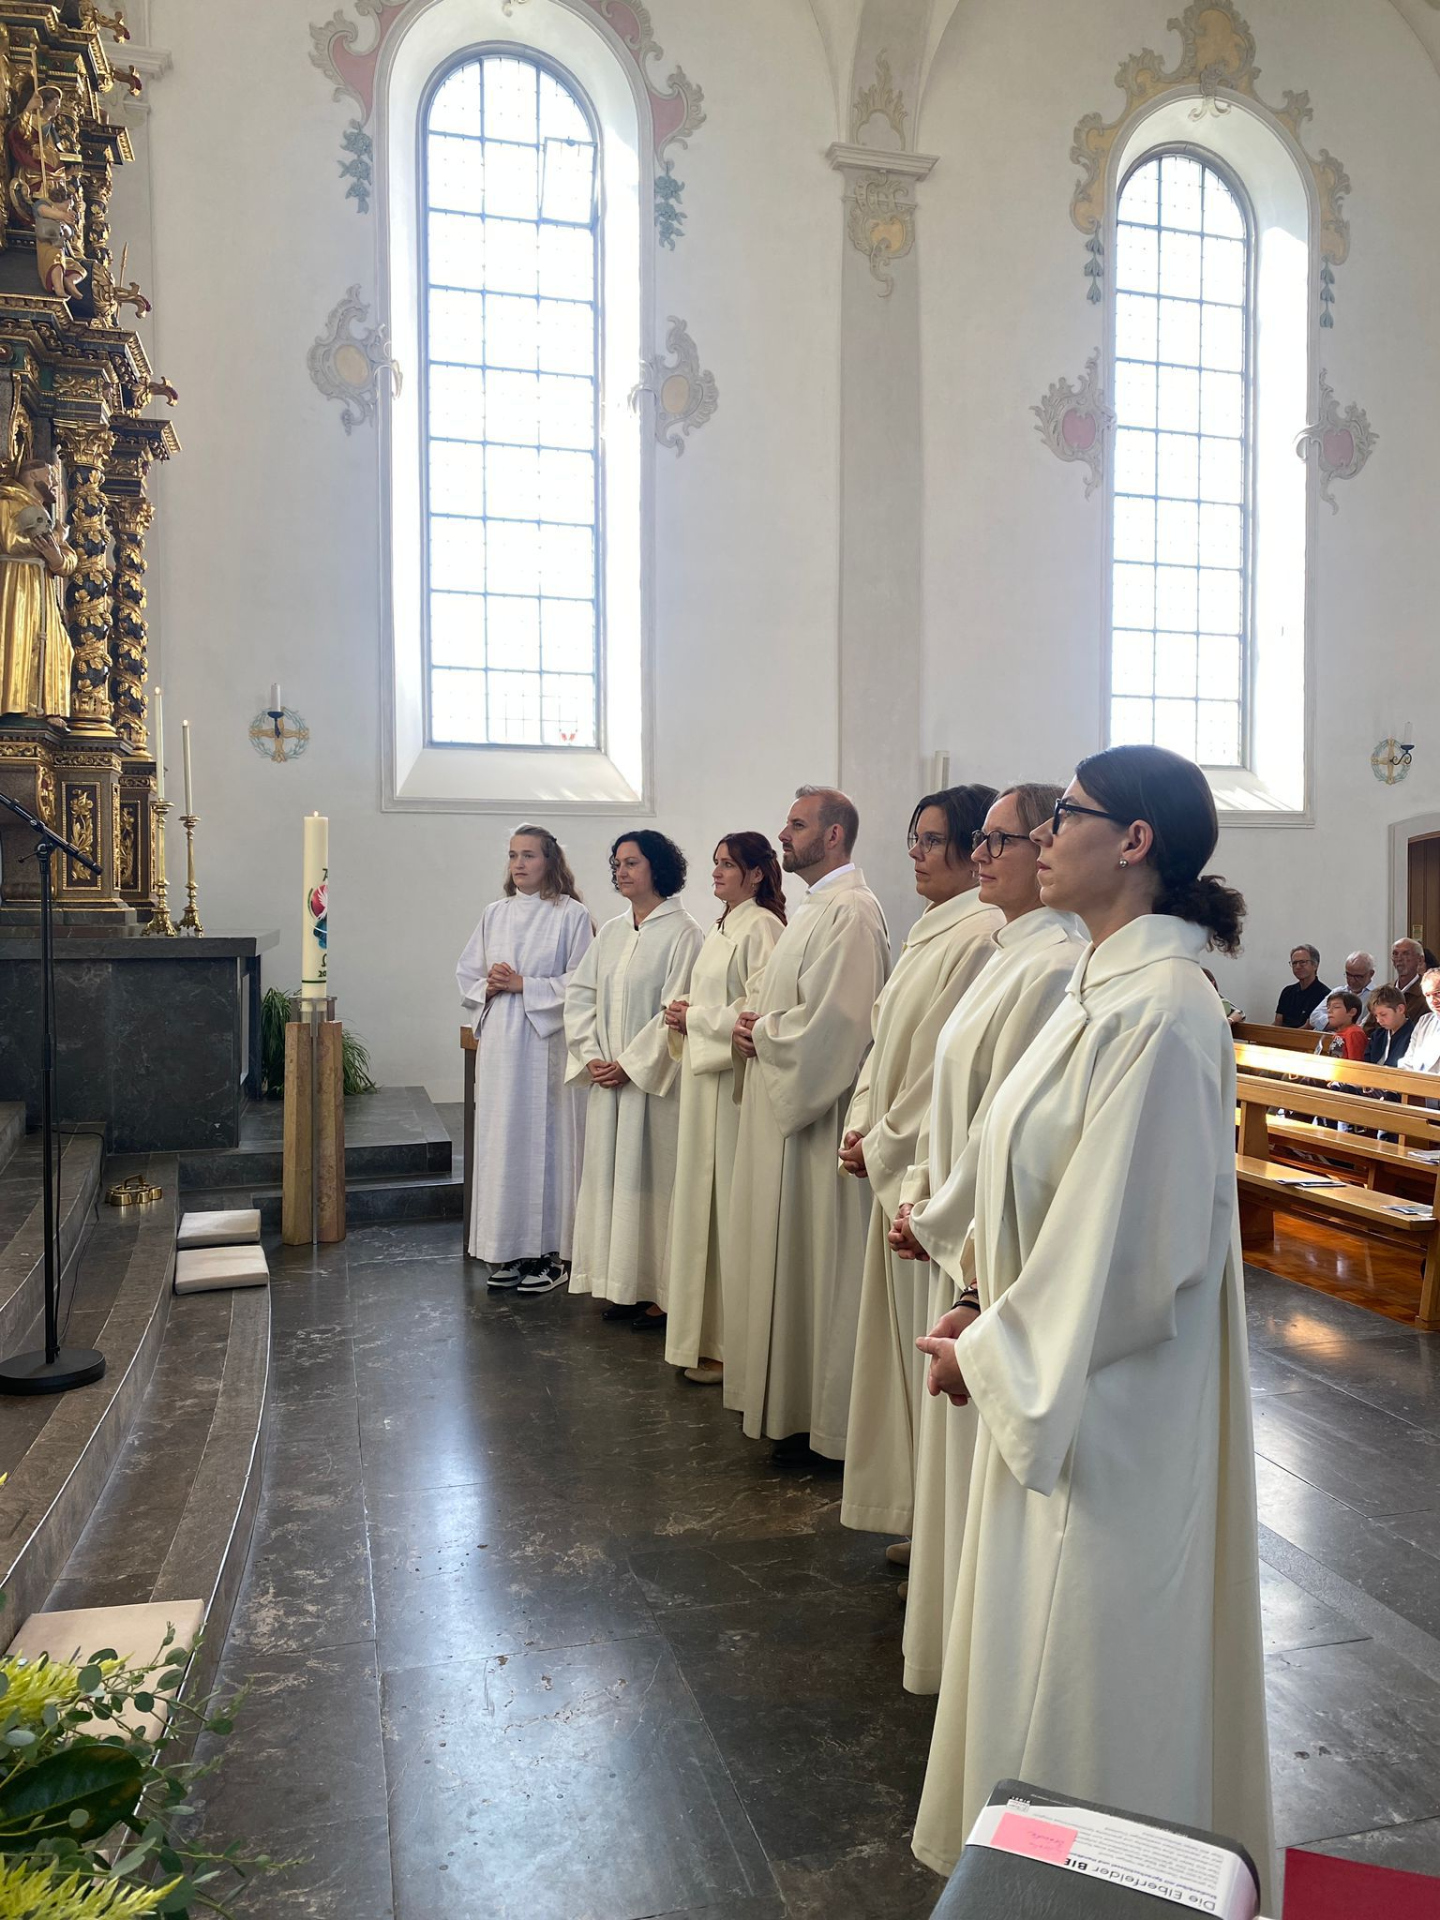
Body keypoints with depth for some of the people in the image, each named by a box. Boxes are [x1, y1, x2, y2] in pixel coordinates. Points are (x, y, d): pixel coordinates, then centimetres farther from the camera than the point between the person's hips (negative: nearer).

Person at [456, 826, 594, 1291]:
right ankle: (508, 1251, 15)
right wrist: (488, 987, -5)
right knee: (501, 1140, 6)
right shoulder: (495, 914, 12)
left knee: (546, 1139, -2)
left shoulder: (571, 915, -3)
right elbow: (467, 974, 16)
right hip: (499, 1043, 5)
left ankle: (550, 1252, 8)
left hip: (546, 1043, -5)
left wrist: (522, 984, -13)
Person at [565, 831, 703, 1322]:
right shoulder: (611, 932, 12)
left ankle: (662, 1288, 8)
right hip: (607, 1078, 7)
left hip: (654, 1079, -7)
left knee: (653, 1173, -2)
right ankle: (623, 1285, 19)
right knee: (611, 1172, 9)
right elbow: (580, 994, 11)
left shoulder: (682, 932, -8)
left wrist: (630, 1064, -15)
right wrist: (590, 1056, -2)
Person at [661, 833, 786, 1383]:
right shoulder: (721, 929, 17)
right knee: (703, 1200, 12)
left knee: (731, 1202, -3)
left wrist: (694, 1018, -10)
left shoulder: (760, 927, -11)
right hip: (703, 1077, 9)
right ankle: (707, 1334, 22)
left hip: (735, 1080, -9)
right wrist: (681, 1017, 5)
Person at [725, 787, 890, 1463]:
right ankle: (788, 1402, 27)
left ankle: (814, 1418, 11)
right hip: (780, 1106, 10)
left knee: (811, 1257, -1)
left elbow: (830, 1024, -25)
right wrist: (757, 1025, 3)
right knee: (785, 1252, 15)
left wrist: (759, 1030, -10)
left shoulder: (850, 912, -17)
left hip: (815, 1115, -10)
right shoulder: (812, 908, 16)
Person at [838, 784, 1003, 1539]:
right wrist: (860, 1129, 5)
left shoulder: (981, 935, -17)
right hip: (896, 1167, 10)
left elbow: (951, 1066, -19)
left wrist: (884, 1145, -11)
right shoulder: (926, 932, 13)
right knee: (905, 1334, 17)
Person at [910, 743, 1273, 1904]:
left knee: (1089, 1661, 10)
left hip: (1108, 1405, -9)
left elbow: (1129, 1242, -24)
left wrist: (990, 1354, -13)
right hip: (1059, 1379, 9)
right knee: (1048, 1643, 24)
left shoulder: (1159, 1011, -24)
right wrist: (996, 1313, 7)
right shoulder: (1107, 987, 6)